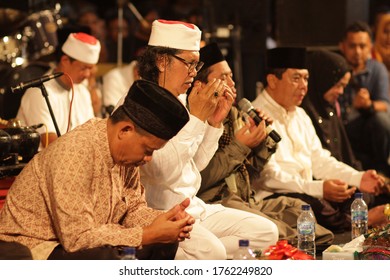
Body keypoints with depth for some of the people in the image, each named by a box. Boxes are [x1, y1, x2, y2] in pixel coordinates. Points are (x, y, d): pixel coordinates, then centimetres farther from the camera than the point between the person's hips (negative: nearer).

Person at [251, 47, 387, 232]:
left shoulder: (300, 115, 21)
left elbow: (319, 160, 19)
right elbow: (267, 176, -19)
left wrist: (359, 178, 2)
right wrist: (319, 188, -28)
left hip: (307, 193, 8)